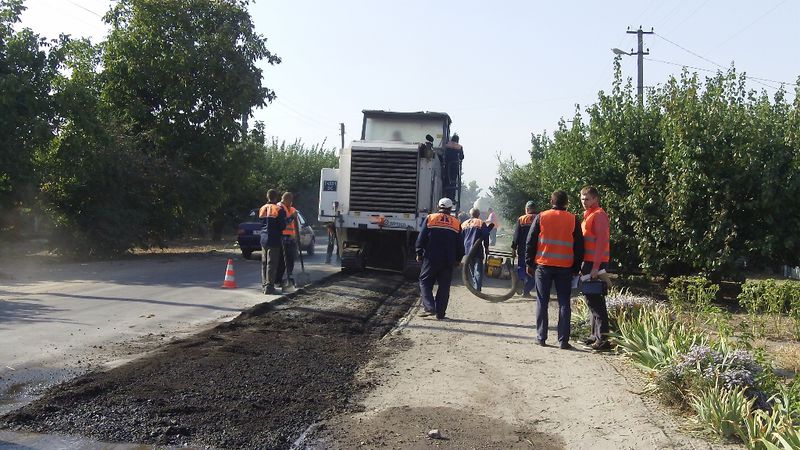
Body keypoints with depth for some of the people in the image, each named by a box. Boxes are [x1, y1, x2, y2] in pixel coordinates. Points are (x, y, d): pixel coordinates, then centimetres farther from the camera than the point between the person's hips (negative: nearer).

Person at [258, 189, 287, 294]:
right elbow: (283, 226, -11)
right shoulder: (279, 209, -10)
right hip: (274, 240, -6)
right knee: (271, 264, -5)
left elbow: (260, 223, 13)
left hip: (263, 239, 6)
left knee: (264, 263, 13)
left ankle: (264, 285, 18)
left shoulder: (262, 209, 9)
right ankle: (269, 286, -7)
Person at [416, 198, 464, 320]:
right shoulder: (456, 223, 8)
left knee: (425, 282, 8)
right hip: (448, 261, 2)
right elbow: (460, 244, 10)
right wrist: (458, 259, 20)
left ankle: (429, 307, -7)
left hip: (431, 258, -2)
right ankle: (440, 313, 6)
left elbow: (421, 238, -1)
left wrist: (419, 253, 8)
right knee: (444, 287, 8)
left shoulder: (430, 218, 1)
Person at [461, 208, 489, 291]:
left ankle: (475, 287, 20)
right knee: (478, 270, -5)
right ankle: (477, 289, -14)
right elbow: (485, 237, -5)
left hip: (467, 250, 5)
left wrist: (463, 250, 23)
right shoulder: (481, 223, -3)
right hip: (477, 250, -5)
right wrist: (486, 248, 5)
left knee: (472, 270, 16)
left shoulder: (464, 224, 12)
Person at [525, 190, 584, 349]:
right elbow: (579, 246, 5)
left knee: (542, 302, 7)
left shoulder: (541, 217, 1)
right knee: (564, 303, 5)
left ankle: (541, 337, 7)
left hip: (543, 265, 0)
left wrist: (529, 263, 8)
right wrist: (576, 268, 11)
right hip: (565, 267, 0)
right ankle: (563, 340, 2)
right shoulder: (573, 220, 2)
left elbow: (530, 242, 1)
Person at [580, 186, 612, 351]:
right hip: (589, 263, 10)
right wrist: (584, 265, 18)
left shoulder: (599, 215, -10)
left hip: (596, 263, -10)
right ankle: (595, 335, 21)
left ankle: (603, 339, -9)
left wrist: (595, 266, -23)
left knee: (595, 299, -10)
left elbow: (601, 241, -18)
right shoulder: (589, 215, 19)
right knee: (591, 298, 13)